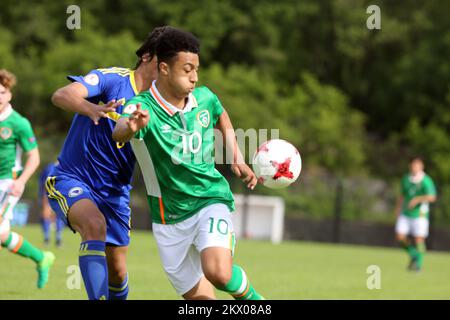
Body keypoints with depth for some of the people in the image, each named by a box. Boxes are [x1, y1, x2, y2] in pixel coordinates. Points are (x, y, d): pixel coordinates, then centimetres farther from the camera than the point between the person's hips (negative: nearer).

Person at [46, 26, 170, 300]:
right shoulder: (113, 79, -14)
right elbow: (61, 95, -29)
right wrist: (91, 109, -51)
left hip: (115, 193, 5)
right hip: (72, 180, -5)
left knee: (117, 272, 4)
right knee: (95, 224, -35)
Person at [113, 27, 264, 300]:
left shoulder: (205, 98, -5)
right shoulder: (142, 107, -18)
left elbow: (224, 122, 20)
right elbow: (118, 133, -42)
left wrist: (238, 160, 7)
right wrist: (131, 126, -65)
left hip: (211, 200, 1)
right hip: (170, 217, 0)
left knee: (219, 273, -26)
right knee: (199, 297, 3)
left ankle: (253, 300, 4)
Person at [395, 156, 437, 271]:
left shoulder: (426, 181, -10)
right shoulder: (406, 179, 9)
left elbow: (432, 197, -21)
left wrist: (418, 199, -31)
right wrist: (398, 207, 13)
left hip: (420, 214, -5)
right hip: (405, 213, 5)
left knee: (419, 239, -7)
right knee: (400, 236, -5)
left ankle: (418, 263, 8)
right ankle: (413, 255, 19)